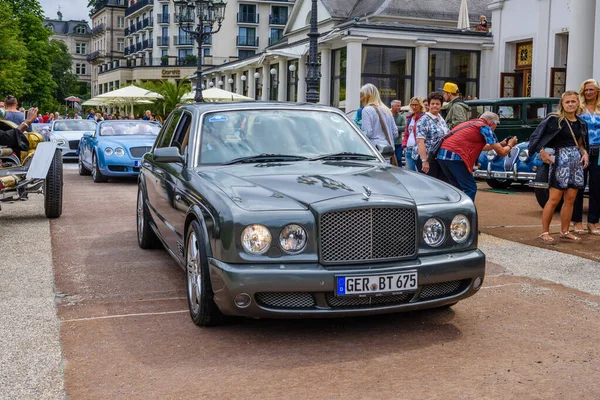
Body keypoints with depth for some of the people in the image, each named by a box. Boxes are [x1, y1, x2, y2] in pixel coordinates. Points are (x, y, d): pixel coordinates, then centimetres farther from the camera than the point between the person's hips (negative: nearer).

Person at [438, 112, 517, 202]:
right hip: (455, 156, -8)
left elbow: (480, 147, 41)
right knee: (470, 189, 0)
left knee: (457, 188, 21)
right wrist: (509, 145, 25)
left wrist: (500, 144, 46)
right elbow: (502, 153, 4)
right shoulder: (485, 127, 3)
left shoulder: (469, 123, 26)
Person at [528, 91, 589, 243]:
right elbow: (537, 136, -11)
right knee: (554, 199, -6)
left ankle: (565, 231, 18)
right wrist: (542, 152, -22)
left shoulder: (581, 123, 12)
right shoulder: (555, 120, -7)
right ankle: (545, 232, 2)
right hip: (560, 160, -6)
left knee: (570, 199, 8)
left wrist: (584, 152, 3)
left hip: (576, 161, 6)